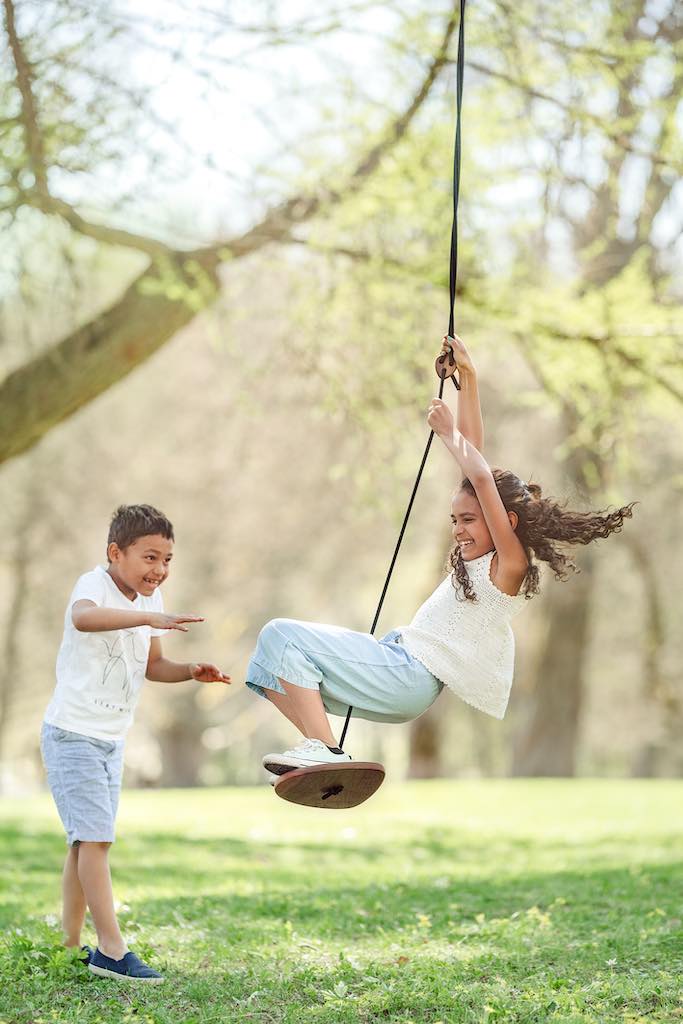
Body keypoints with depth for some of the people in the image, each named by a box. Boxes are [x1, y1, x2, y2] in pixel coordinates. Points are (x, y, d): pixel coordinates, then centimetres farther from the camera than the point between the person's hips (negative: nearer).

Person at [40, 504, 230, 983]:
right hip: (73, 733, -9)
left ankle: (71, 947, 21)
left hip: (112, 740, 9)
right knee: (95, 836, -12)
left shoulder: (151, 598, 7)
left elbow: (152, 665, 16)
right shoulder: (94, 584, -18)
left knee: (88, 840, 13)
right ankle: (111, 948, -10)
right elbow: (84, 617, -43)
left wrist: (190, 671, -3)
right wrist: (149, 617, -54)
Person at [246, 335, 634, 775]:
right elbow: (473, 458, 18)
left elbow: (482, 477, -21)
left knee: (283, 637, -16)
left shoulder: (511, 564, -8)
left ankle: (323, 749, -21)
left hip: (410, 678, -10)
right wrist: (468, 377, 18)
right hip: (399, 661, 10)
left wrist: (449, 431, -5)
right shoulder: (478, 558, 17)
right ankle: (323, 751, -7)